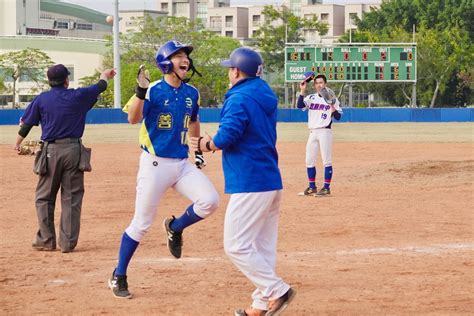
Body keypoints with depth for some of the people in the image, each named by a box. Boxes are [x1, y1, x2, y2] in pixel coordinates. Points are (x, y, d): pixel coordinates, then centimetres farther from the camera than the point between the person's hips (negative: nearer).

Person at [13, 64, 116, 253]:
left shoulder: (41, 99, 1)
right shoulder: (78, 96, 1)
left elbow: (26, 124, 8)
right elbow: (100, 86, 19)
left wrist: (18, 143, 26)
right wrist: (105, 76, 43)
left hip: (50, 151, 0)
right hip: (73, 150, 0)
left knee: (44, 197, 11)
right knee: (71, 198, 5)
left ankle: (46, 240, 10)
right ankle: (68, 242, 4)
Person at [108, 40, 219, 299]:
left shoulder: (192, 93, 7)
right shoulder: (153, 91, -11)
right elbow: (133, 118, -26)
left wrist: (198, 150, 23)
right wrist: (140, 91, -40)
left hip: (183, 164, 5)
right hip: (155, 164, -5)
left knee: (210, 201, -15)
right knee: (141, 224, -2)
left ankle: (175, 228, 14)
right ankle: (118, 276, 13)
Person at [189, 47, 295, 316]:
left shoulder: (239, 99, -13)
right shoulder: (266, 98, 15)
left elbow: (225, 138, -22)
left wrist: (205, 145, -2)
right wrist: (215, 142, 15)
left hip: (249, 185, -9)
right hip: (272, 181, 9)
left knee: (236, 246, -6)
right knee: (263, 247, 12)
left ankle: (277, 290, -8)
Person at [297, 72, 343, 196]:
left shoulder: (331, 99, 1)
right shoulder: (310, 98, 10)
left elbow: (338, 117, -4)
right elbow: (300, 105, -8)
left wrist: (332, 107, -20)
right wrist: (302, 90, -14)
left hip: (325, 131, -5)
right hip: (312, 132, 5)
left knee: (327, 161, -5)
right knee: (309, 161, 7)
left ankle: (326, 188, -1)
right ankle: (312, 187, 17)